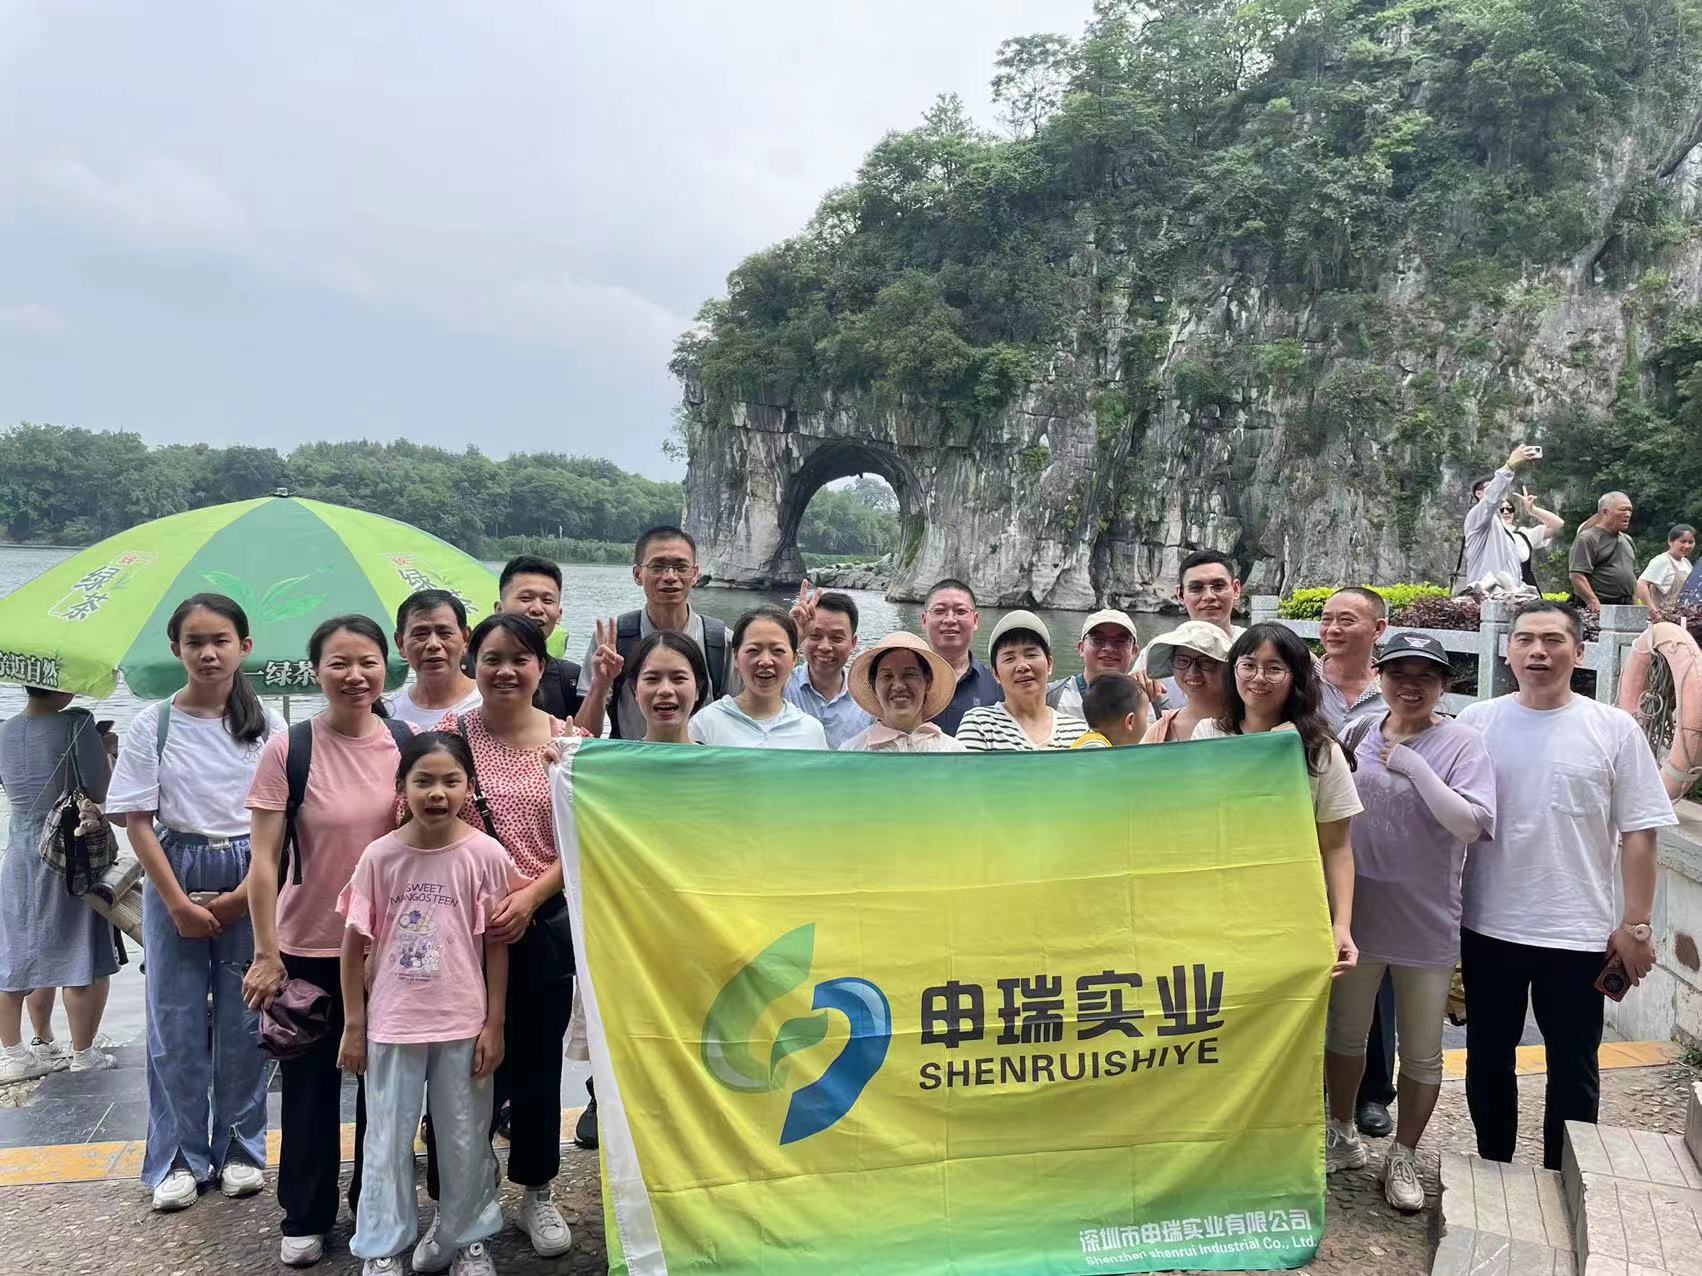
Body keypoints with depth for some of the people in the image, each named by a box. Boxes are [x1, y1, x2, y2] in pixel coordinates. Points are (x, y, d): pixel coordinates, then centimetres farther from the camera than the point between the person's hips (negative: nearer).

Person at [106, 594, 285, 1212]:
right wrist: (178, 902, -8)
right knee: (175, 1022, 6)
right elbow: (138, 821, -4)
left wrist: (244, 894, -9)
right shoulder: (152, 725, -3)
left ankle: (240, 1149, 22)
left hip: (250, 884, 0)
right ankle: (181, 1159, 20)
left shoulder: (267, 725, -1)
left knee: (244, 1020, 6)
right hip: (174, 879, 0)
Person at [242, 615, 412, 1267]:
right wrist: (266, 954, -11)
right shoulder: (288, 748, -12)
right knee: (310, 1086, 11)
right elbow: (264, 858, -10)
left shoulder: (408, 742, -3)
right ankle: (305, 1218, 31)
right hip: (309, 949, -2)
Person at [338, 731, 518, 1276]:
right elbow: (355, 943, 0)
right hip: (392, 1023, 0)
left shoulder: (485, 854, -9)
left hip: (462, 1024, 0)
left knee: (465, 1138, 13)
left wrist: (494, 1023, -3)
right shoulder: (379, 855, -7)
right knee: (387, 1139, 11)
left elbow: (495, 944, -3)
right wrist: (354, 1025, 1)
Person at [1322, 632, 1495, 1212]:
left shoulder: (1461, 743, -10)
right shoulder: (1360, 733, 1)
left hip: (1427, 925, -3)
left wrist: (1414, 766, -23)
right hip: (1356, 915, 3)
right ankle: (1343, 1137, 39)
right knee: (1344, 1037, 18)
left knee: (1421, 1054, 12)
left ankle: (1403, 1156, 32)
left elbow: (1472, 825, -23)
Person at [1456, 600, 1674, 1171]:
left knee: (1574, 1069, 10)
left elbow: (1638, 834, -1)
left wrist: (1636, 925, -4)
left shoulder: (1613, 730, -3)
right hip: (1487, 928, 2)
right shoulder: (1477, 722, 0)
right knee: (1488, 1059, 15)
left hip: (1578, 933, -1)